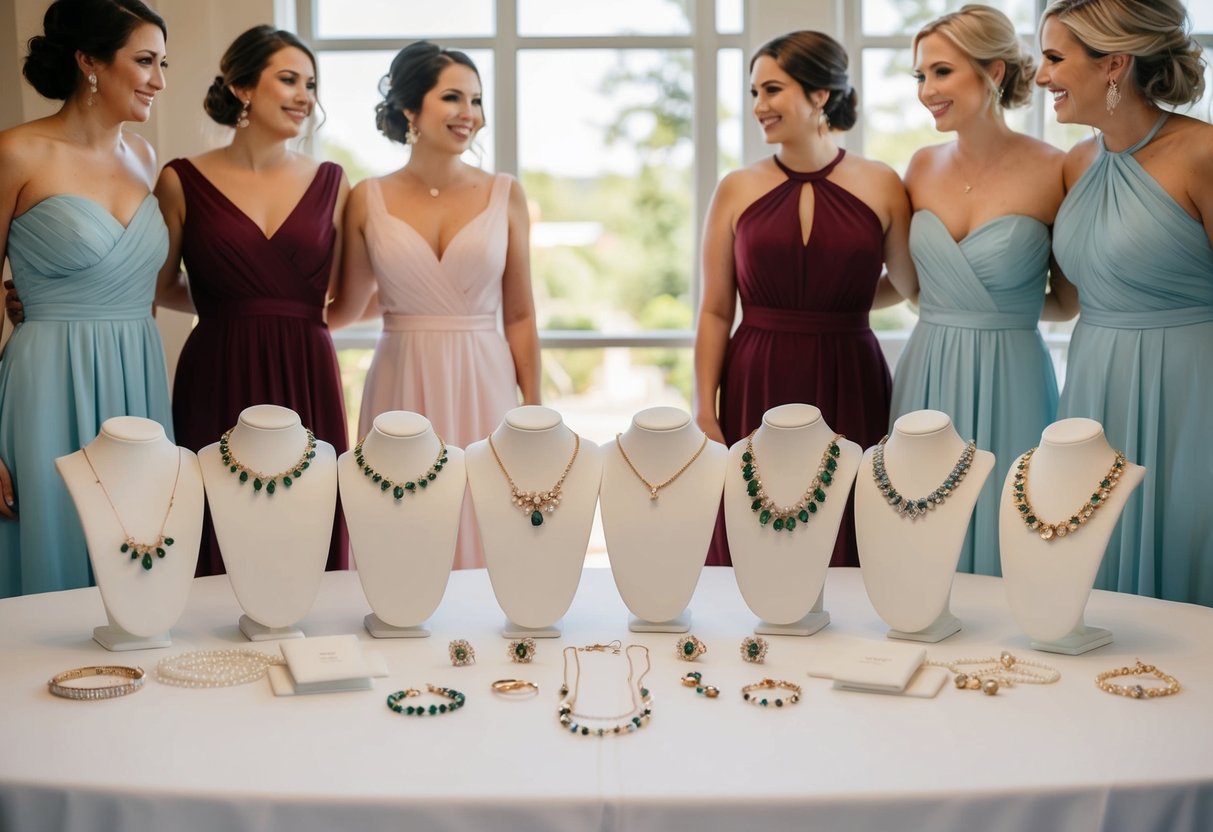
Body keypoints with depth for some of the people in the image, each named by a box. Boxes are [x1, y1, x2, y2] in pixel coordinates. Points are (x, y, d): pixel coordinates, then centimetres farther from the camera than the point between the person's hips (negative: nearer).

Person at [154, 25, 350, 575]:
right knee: (222, 548, 2)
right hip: (218, 385, -2)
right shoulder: (183, 181, 1)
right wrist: (226, 304, 4)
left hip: (307, 384, 2)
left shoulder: (331, 184, 8)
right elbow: (162, 288, 10)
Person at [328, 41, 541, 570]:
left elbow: (520, 315, 4)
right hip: (402, 390, 0)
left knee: (484, 542, 4)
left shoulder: (505, 196, 3)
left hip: (482, 390, 0)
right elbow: (348, 308, 11)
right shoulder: (368, 200, 1)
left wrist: (533, 410, 3)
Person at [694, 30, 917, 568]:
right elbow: (716, 311, 2)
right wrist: (704, 413, -4)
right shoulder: (737, 190, 3)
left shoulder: (880, 186, 1)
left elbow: (909, 286, 14)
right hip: (756, 391, 1)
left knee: (846, 554, 4)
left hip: (849, 390, 0)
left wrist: (839, 305, 4)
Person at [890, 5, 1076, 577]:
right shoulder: (924, 167, 6)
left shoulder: (1054, 172, -7)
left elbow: (1068, 303, 1)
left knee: (1001, 549, 5)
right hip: (926, 379, 4)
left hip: (1008, 385, -4)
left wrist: (998, 308, -3)